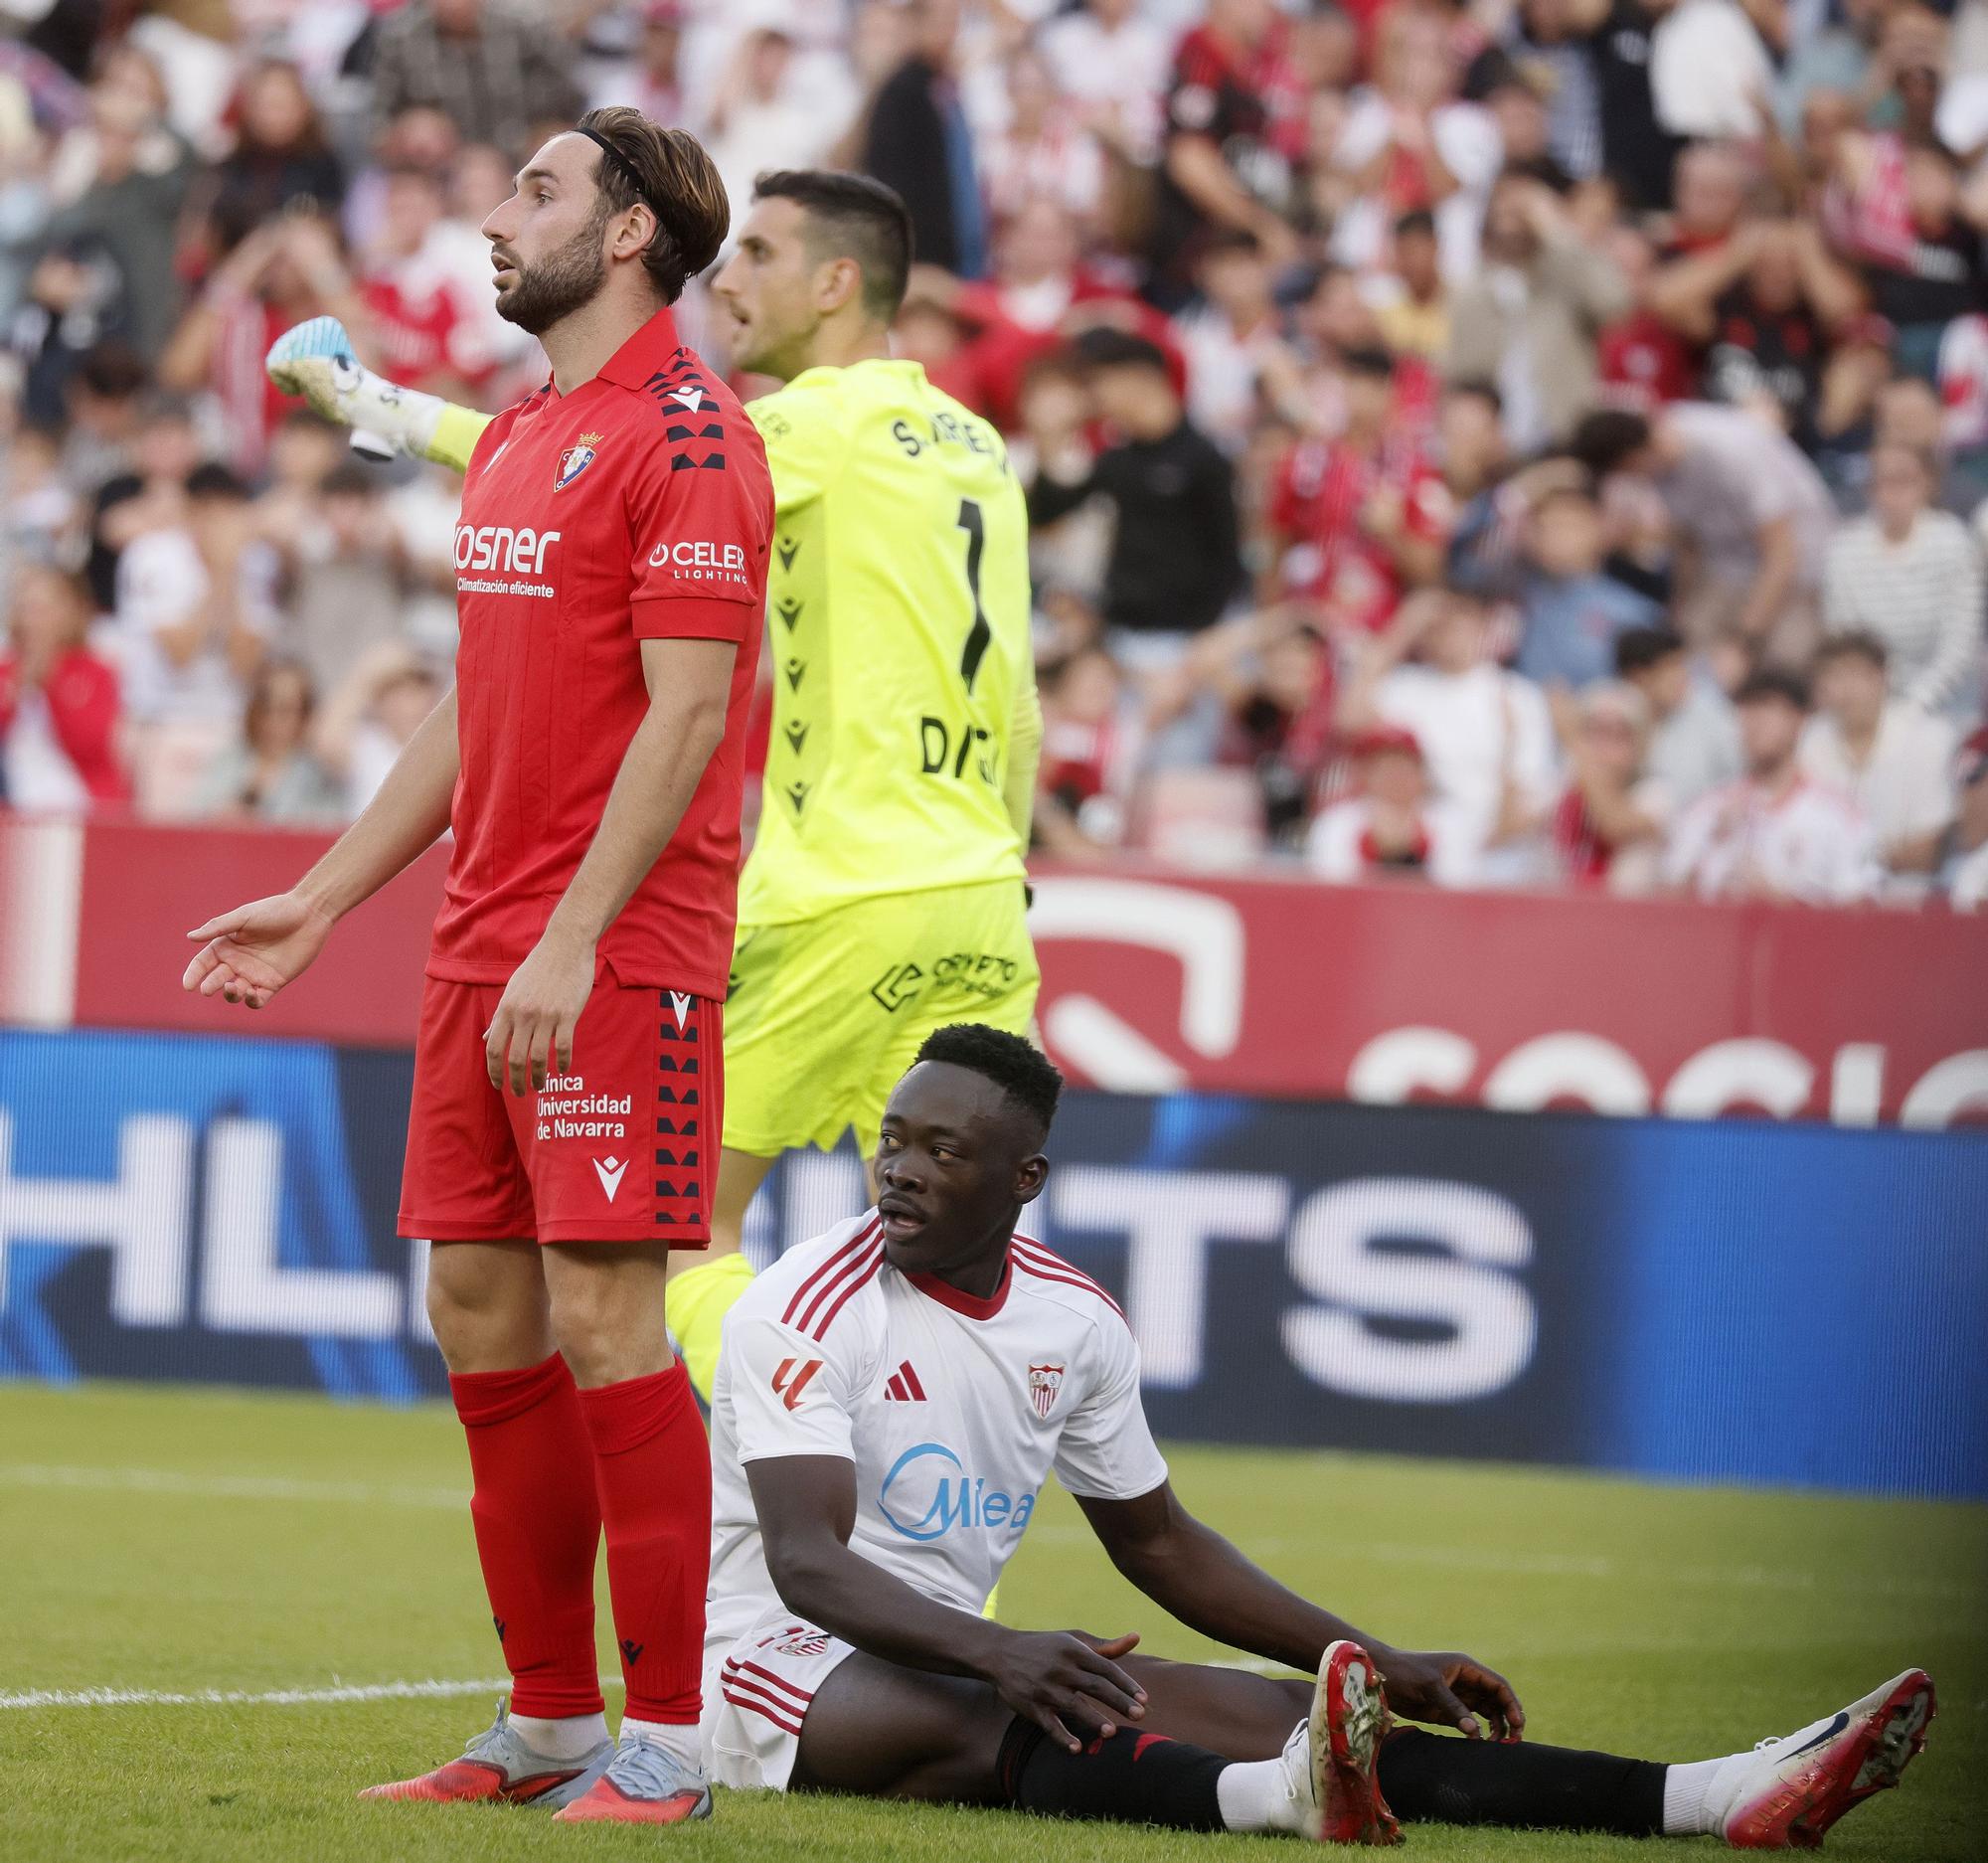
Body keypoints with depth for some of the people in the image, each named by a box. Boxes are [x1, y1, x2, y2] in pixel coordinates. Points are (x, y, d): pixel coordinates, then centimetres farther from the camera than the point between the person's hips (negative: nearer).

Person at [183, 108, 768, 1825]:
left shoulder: (683, 433, -10)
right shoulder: (514, 445, 18)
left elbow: (688, 713, -16)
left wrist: (575, 942, -22)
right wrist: (320, 903, 23)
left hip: (622, 958, -9)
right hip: (480, 954, 9)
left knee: (601, 1313, -10)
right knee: (480, 1309, 8)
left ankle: (664, 1745, -5)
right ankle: (550, 1723, 15)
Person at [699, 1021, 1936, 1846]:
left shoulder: (1076, 1323, 7)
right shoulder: (807, 1311, -14)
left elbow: (1157, 1539, 18)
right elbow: (806, 1563, -25)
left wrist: (1382, 1664, 12)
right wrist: (997, 1655, -42)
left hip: (954, 1659, 5)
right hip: (776, 1662, -5)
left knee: (1257, 1710, -13)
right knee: (1000, 1725, -37)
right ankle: (1279, 1797, -69)